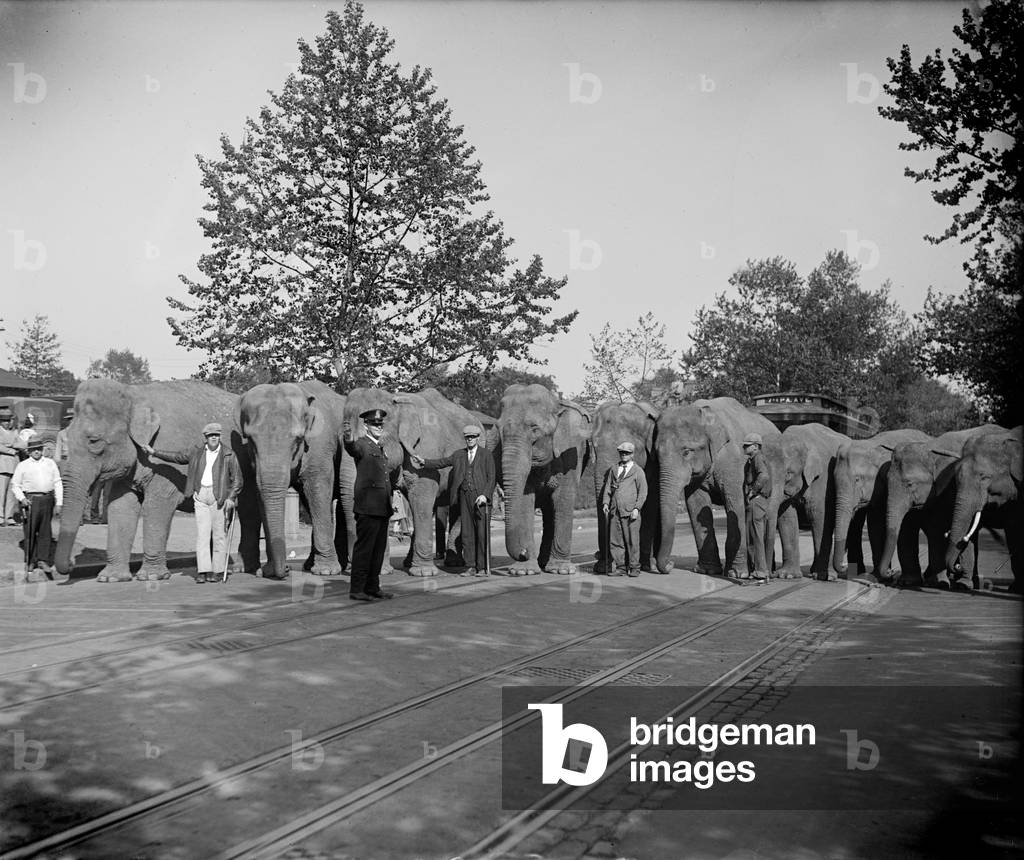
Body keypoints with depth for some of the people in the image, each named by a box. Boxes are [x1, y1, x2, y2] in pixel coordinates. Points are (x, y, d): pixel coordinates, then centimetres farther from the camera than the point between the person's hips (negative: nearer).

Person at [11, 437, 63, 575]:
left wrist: (59, 503, 4)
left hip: (48, 500, 2)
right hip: (30, 500, -2)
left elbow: (57, 483, 11)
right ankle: (31, 561, 8)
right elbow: (15, 484, 9)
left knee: (45, 531, 2)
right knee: (30, 532, -1)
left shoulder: (50, 463, 13)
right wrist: (21, 498, -7)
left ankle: (43, 560, 7)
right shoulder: (23, 465, 7)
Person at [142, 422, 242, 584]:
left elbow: (237, 480, 2)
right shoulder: (196, 453, 13)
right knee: (202, 534, -4)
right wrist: (154, 452, 20)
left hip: (220, 497, -2)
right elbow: (176, 456, 21)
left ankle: (216, 571, 4)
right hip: (200, 496, 3)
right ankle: (202, 571, -5)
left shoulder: (229, 455, 3)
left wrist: (231, 498, -9)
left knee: (219, 534, -1)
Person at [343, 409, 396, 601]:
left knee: (379, 549, 11)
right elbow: (353, 449, -32)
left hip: (383, 507, 9)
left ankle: (372, 588, 19)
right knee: (364, 547, -5)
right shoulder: (362, 444, -7)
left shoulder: (381, 448, 20)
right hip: (368, 506, -9)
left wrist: (393, 489, 21)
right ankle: (356, 589, 0)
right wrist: (348, 438, -52)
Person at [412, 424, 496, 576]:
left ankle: (483, 568, 0)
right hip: (464, 496, 4)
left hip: (481, 497, -4)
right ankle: (470, 567, 8)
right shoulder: (459, 454, 15)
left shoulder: (486, 455, 4)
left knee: (482, 533, -4)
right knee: (466, 533, 3)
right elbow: (442, 462, 9)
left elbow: (491, 477, -2)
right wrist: (424, 462, -4)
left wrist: (485, 495, -14)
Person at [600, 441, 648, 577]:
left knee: (632, 540, -3)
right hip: (615, 511, 4)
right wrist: (605, 503, 1)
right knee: (615, 540, 2)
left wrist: (637, 508, -9)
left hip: (630, 511, -4)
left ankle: (634, 568, 6)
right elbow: (607, 488, 17)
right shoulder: (613, 470, 18)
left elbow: (643, 492, 2)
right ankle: (619, 567, 8)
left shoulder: (638, 471, 6)